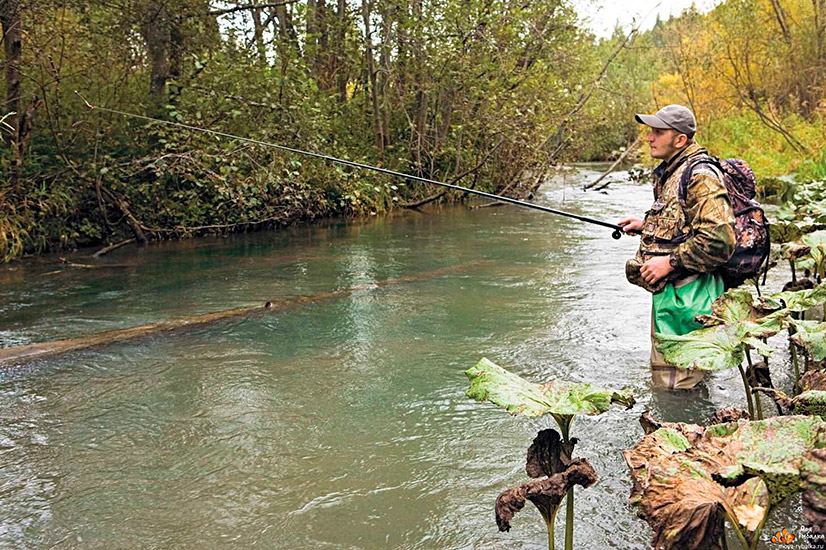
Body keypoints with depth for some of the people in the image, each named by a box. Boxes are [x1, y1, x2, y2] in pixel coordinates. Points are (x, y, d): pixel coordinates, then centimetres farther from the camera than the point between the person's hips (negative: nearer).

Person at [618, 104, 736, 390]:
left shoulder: (700, 176, -17)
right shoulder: (670, 173, 15)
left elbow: (719, 239, -26)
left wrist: (669, 262, -22)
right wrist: (646, 225, 15)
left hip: (684, 295, -11)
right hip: (667, 291, 11)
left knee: (674, 386, -5)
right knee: (662, 379, 22)